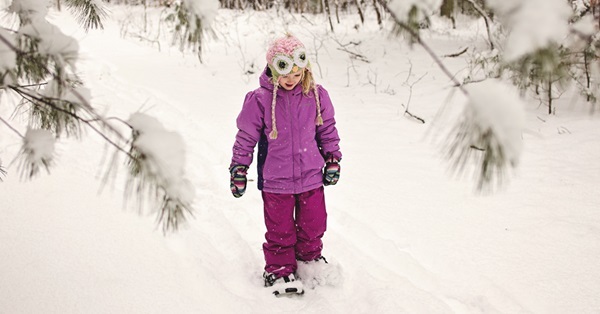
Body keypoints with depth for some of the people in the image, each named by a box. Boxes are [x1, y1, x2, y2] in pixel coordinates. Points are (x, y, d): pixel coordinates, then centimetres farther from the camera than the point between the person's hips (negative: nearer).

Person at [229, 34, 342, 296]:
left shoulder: (316, 96, -4)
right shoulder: (260, 100, -13)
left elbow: (328, 130, 10)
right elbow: (245, 137, -4)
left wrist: (333, 160, 12)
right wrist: (238, 171, -1)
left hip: (311, 176, 3)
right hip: (275, 180, -3)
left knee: (313, 224, 15)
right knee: (280, 230, 7)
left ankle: (310, 255, 40)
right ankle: (278, 269, 25)